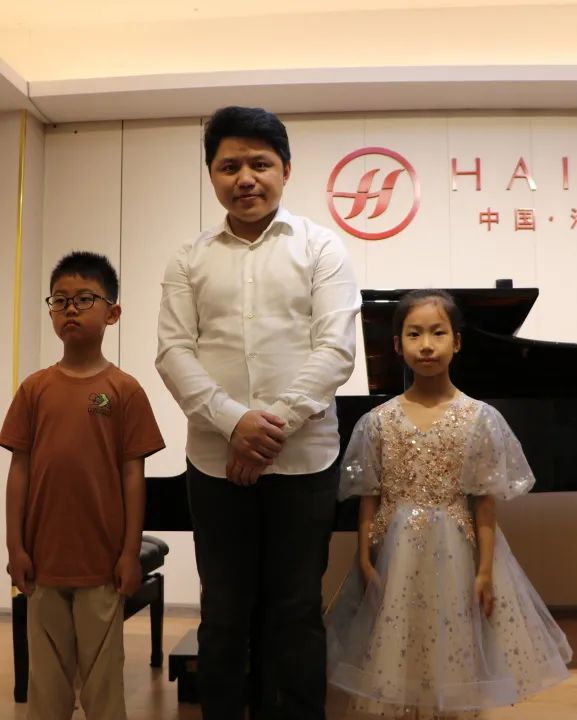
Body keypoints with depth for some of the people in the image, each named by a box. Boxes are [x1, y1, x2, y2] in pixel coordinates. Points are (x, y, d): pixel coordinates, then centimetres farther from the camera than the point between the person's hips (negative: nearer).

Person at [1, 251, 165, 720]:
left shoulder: (124, 389, -5)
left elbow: (133, 475, -5)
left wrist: (131, 551, -5)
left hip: (102, 556, -2)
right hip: (44, 554, 3)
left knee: (103, 668, 11)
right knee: (47, 669, 16)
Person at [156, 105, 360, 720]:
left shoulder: (320, 248, 3)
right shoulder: (190, 260, 9)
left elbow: (335, 348, -6)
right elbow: (174, 351, 0)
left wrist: (274, 423, -15)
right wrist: (234, 421, -15)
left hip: (303, 457, -1)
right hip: (214, 460, 2)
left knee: (296, 611, 9)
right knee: (222, 611, 12)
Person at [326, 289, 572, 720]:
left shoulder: (479, 419, -7)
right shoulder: (379, 421, -3)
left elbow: (485, 504, -5)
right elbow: (369, 499, 2)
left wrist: (486, 571, -5)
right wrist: (365, 561, 1)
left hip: (455, 556, -1)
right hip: (395, 557, 1)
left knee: (453, 661, 10)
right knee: (392, 662, 10)